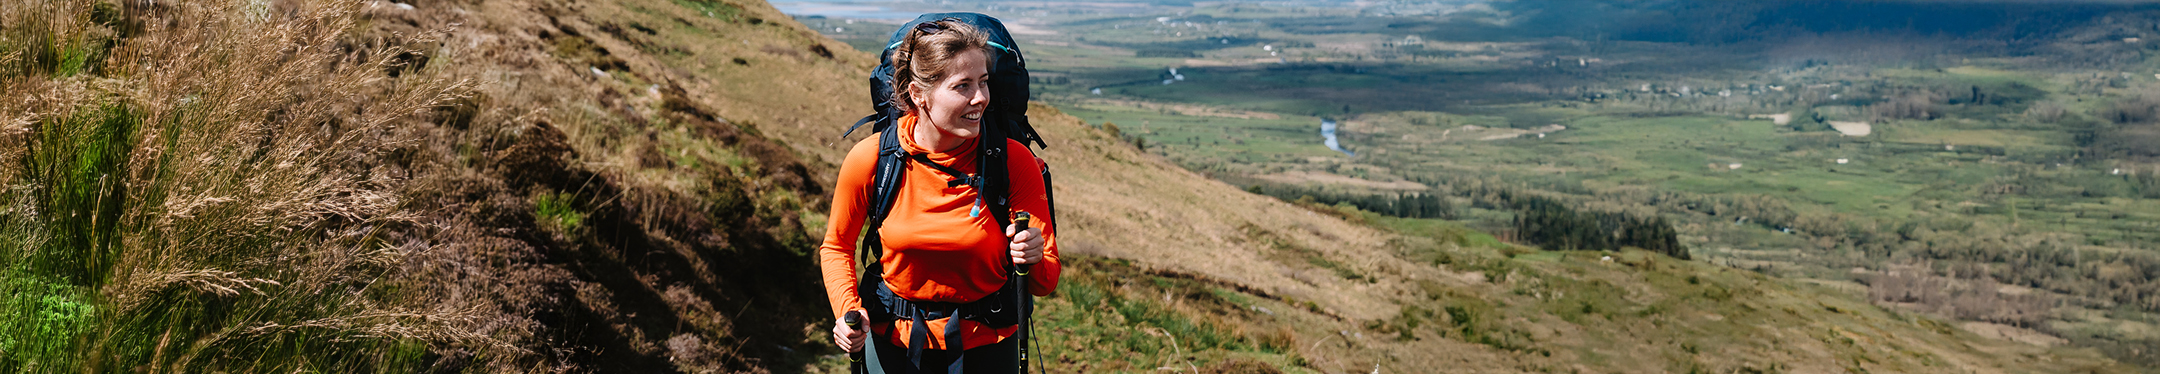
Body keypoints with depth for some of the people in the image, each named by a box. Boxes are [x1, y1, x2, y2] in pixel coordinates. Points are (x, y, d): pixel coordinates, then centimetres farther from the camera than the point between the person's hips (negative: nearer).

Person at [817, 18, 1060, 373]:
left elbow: (1045, 283, -12)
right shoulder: (870, 159, -17)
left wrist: (1031, 261, -34)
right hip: (893, 343, 0)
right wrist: (848, 311, -14)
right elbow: (837, 246, 3)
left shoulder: (1014, 161, -19)